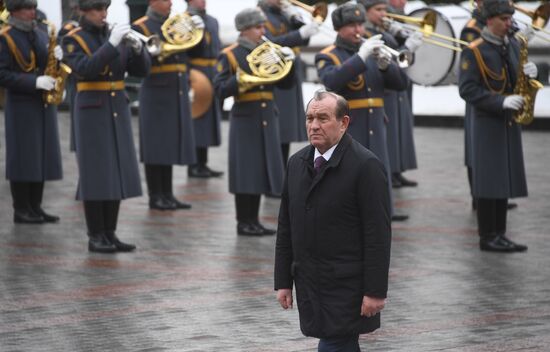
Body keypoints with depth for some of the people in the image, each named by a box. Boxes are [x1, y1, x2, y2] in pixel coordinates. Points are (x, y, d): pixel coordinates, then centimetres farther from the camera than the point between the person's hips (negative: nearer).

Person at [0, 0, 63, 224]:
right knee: (23, 158, -3)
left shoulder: (41, 34, 13)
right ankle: (21, 210, 3)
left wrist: (57, 57, -8)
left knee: (41, 157, 7)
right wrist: (34, 82, -23)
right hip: (21, 106, -6)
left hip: (44, 104, 6)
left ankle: (35, 207, 14)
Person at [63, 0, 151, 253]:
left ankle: (110, 234, 13)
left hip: (118, 110, 5)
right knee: (96, 174, -4)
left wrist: (137, 47, -13)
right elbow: (86, 69, -21)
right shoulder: (73, 40, -4)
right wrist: (111, 44, -25)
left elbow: (141, 70, 5)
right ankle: (95, 237, 3)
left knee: (117, 173, 6)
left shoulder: (115, 35, 10)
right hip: (92, 111, -5)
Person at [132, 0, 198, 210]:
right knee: (156, 146, -3)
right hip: (156, 93, -6)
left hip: (178, 93, 6)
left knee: (172, 144, 9)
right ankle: (155, 197, 3)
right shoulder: (141, 27, -5)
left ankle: (167, 194, 15)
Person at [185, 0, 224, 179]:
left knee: (208, 120, 9)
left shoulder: (212, 21, 16)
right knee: (196, 120, -5)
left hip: (213, 77, 8)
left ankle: (202, 164, 15)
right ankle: (194, 166, 1)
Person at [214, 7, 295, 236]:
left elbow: (286, 84, 10)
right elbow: (220, 90, -10)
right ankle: (243, 223, 4)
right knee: (245, 170, -3)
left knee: (261, 169, 7)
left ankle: (253, 221, 15)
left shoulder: (268, 52, 11)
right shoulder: (229, 55, -5)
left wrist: (288, 62, -6)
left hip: (267, 118, 6)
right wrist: (239, 81, -25)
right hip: (244, 120, -6)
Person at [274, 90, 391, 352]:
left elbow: (378, 234, -13)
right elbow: (285, 228, 14)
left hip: (347, 288, -6)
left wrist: (375, 291, -16)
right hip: (309, 285, 6)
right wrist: (283, 281, 10)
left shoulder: (366, 165, -11)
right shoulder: (297, 163, 10)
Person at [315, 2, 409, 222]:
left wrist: (385, 65, -13)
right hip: (344, 133, -5)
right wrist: (360, 57, -29)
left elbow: (401, 84, 7)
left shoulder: (372, 52, 14)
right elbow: (331, 81, -25)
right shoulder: (327, 57, -2)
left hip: (375, 132, 5)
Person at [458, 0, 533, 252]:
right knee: (489, 182, -5)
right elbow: (467, 89, -16)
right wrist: (501, 102, -24)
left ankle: (499, 234, 14)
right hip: (487, 123, -7)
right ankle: (487, 237, 1)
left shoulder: (513, 45, 10)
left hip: (509, 122, 7)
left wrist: (528, 73, -6)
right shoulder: (474, 51, -11)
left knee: (506, 179, 8)